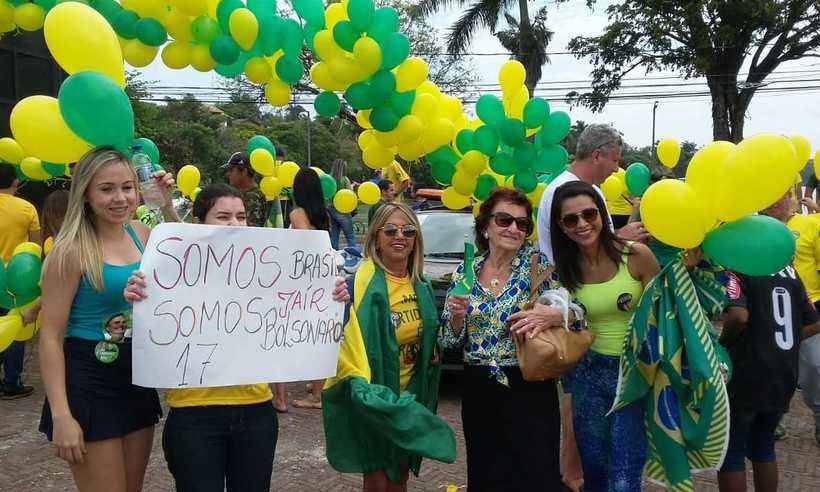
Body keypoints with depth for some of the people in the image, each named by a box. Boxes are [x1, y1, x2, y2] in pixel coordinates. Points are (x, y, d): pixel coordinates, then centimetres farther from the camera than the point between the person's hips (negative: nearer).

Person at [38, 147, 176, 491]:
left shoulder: (139, 233, 3)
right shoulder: (72, 250, -14)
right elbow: (51, 336, -15)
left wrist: (167, 204, 7)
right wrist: (61, 415, -21)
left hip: (138, 380, 7)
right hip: (89, 384, -6)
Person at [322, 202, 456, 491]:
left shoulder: (420, 287, 4)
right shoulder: (361, 283, -18)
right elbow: (345, 340, -21)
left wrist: (432, 356, 0)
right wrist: (361, 387, -30)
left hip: (411, 396, 7)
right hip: (371, 397, -6)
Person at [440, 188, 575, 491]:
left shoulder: (538, 265, -6)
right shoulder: (464, 272, 3)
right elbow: (449, 342, 7)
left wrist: (552, 315, -29)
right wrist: (457, 316, -14)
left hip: (529, 390, -3)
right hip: (478, 393, 3)